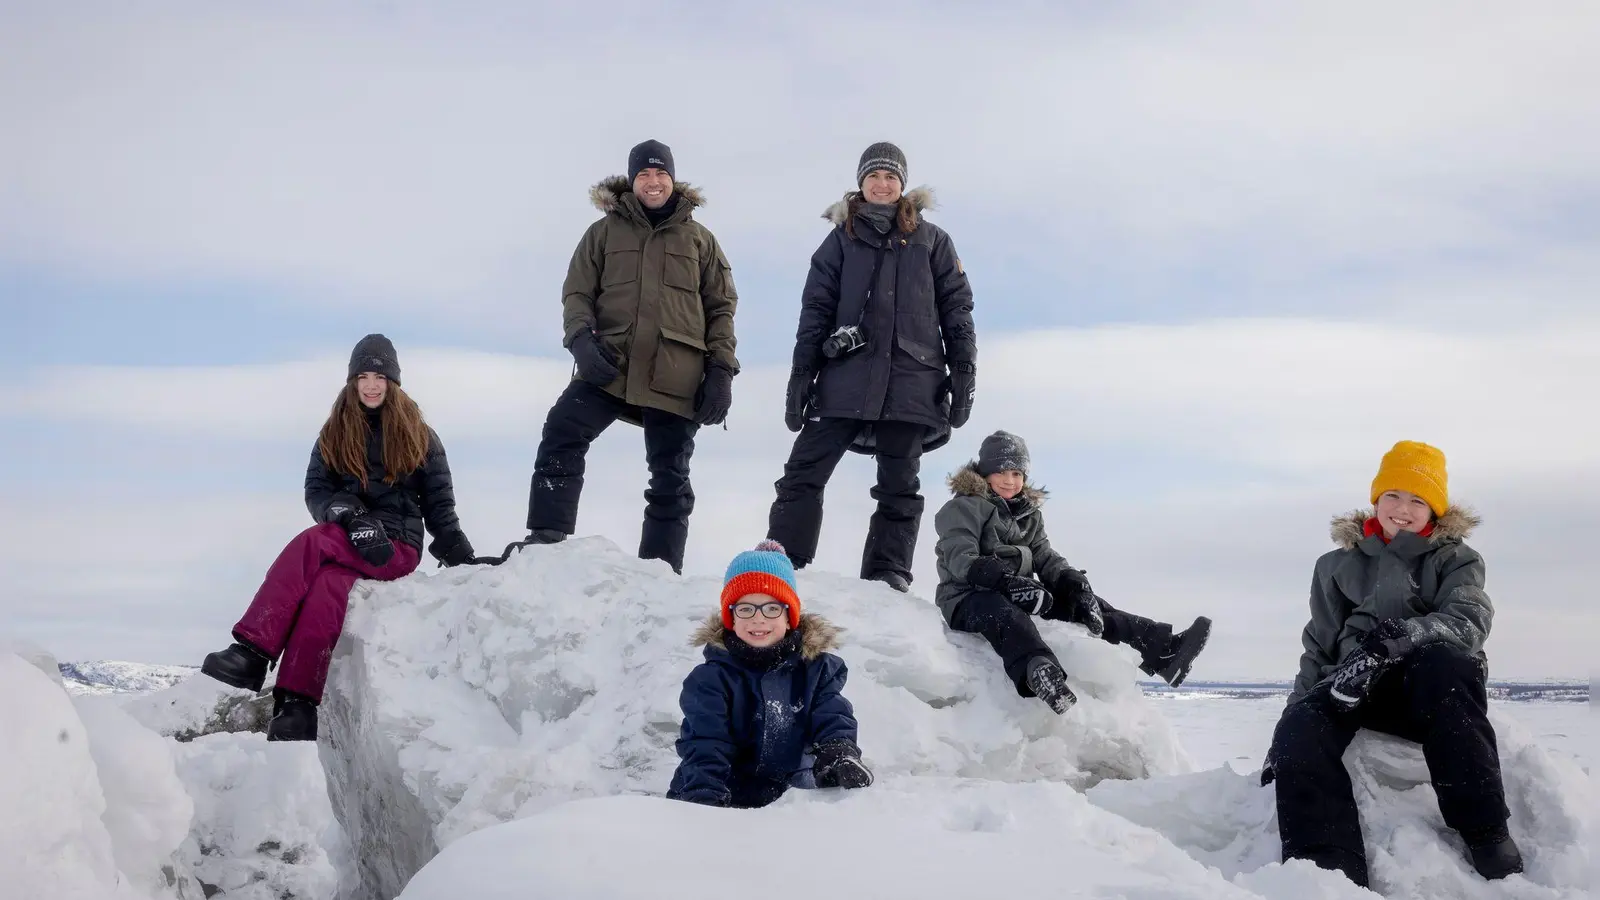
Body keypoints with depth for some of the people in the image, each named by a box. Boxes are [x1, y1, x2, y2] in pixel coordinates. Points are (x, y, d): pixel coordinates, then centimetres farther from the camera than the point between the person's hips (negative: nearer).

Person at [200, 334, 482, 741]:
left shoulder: (419, 436, 10)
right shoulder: (335, 432, 16)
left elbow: (439, 505, 9)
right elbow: (316, 490, 6)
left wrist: (465, 559, -4)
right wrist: (348, 515, -16)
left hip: (398, 547, -3)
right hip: (346, 544, 3)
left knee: (310, 545, -32)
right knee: (326, 589, -34)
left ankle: (252, 653, -41)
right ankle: (296, 708, -45)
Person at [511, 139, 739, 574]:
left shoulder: (699, 239, 12)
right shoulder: (605, 232, 11)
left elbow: (722, 308, 9)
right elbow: (576, 292, 6)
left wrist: (721, 370, -2)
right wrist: (581, 338, -14)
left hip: (675, 378, 0)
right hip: (609, 367, 0)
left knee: (670, 480, 4)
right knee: (561, 435, -21)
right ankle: (547, 539, -16)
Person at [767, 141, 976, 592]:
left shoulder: (931, 240, 13)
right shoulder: (841, 238, 13)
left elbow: (956, 306, 9)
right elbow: (816, 310, 7)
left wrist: (964, 371, -2)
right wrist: (801, 374, -2)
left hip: (909, 381, 0)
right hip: (847, 377, 0)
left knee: (899, 490, 1)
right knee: (803, 476, -8)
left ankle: (887, 580, 3)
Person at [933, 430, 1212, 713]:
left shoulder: (1029, 515, 20)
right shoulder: (963, 508, -1)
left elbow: (1046, 559, 9)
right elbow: (960, 559, -16)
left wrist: (1076, 585, -13)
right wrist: (1006, 580, -32)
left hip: (1017, 596, 8)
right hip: (967, 600, -8)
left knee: (1079, 601, -7)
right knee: (1002, 611, -39)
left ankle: (1162, 648, -19)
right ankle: (1039, 675, -72)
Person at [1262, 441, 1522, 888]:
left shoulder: (1456, 559, 12)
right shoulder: (1338, 565, 19)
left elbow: (1469, 621, -9)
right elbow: (1319, 650, 17)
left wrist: (1405, 634, -31)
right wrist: (1284, 742, 7)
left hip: (1437, 697, -2)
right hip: (1361, 690, 2)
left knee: (1442, 660, -38)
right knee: (1300, 729, -31)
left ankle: (1486, 833, -36)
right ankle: (1329, 871, -45)